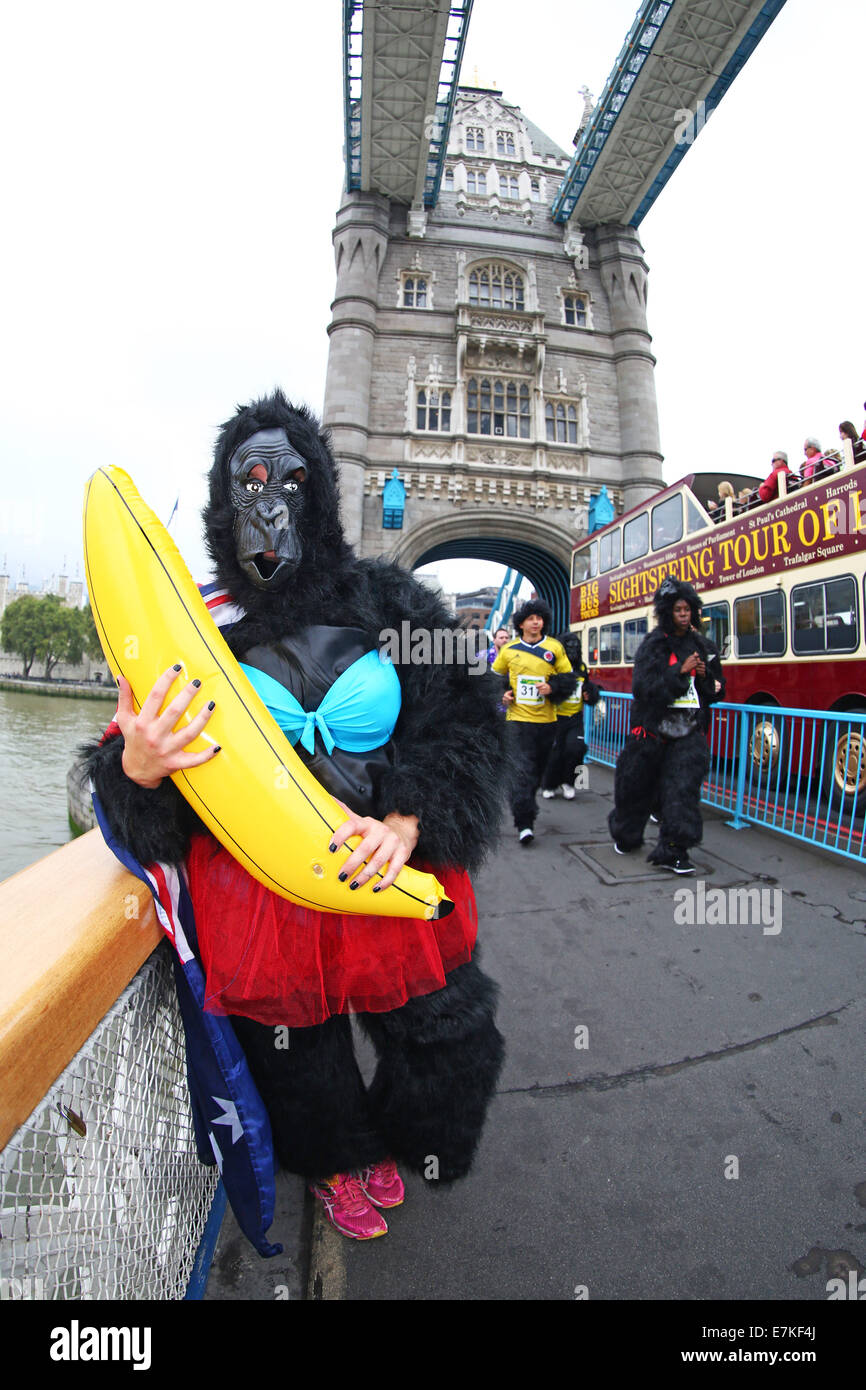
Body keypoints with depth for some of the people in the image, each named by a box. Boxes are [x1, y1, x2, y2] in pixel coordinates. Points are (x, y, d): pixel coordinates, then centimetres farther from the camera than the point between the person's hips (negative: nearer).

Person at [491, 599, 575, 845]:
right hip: (518, 718, -2)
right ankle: (524, 823, -9)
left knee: (538, 768, 15)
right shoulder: (509, 650, 4)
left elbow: (569, 678, 5)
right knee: (522, 769, -10)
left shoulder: (555, 647, 3)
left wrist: (552, 687, -13)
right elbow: (495, 676, 18)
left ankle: (524, 805, 38)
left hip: (546, 720, 2)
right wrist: (502, 693, 0)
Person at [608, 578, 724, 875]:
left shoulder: (699, 645, 12)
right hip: (653, 727, -3)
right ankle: (625, 836, 32)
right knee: (637, 784, 9)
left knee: (682, 785, -8)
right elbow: (644, 687, -16)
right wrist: (681, 672, -19)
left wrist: (704, 676, -2)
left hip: (689, 730, 4)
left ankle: (672, 850, -1)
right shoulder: (653, 644, -4)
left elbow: (715, 690, 19)